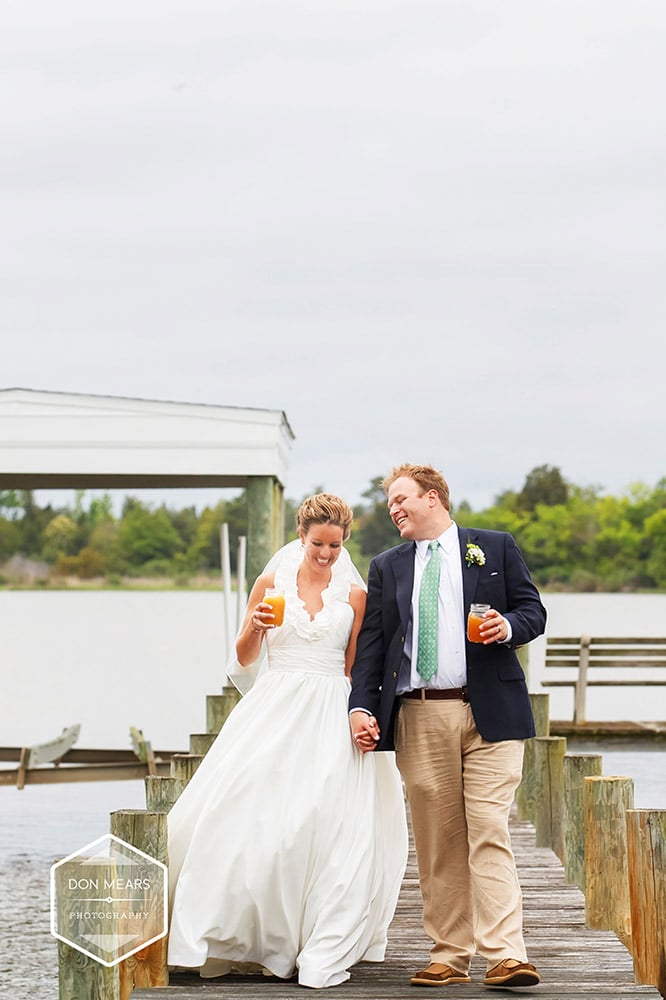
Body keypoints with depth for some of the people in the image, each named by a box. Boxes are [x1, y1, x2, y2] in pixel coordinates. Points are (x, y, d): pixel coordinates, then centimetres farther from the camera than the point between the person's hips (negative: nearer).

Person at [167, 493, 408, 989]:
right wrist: (255, 625, -11)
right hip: (274, 712, 1)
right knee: (252, 819, -7)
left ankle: (322, 953, -4)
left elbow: (356, 669, 8)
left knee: (329, 826, -9)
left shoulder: (355, 594, 6)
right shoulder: (271, 582, 7)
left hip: (332, 719, -1)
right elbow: (245, 658, 9)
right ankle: (249, 936, 7)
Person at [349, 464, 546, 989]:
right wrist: (361, 707, -2)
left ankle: (505, 956, -13)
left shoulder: (496, 547, 10)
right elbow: (371, 643, 10)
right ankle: (450, 957, 10)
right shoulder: (386, 567, 16)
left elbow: (533, 609, 10)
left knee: (489, 832, -11)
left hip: (489, 711, -3)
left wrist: (509, 626, -13)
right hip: (419, 718, 3)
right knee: (437, 843, 5)